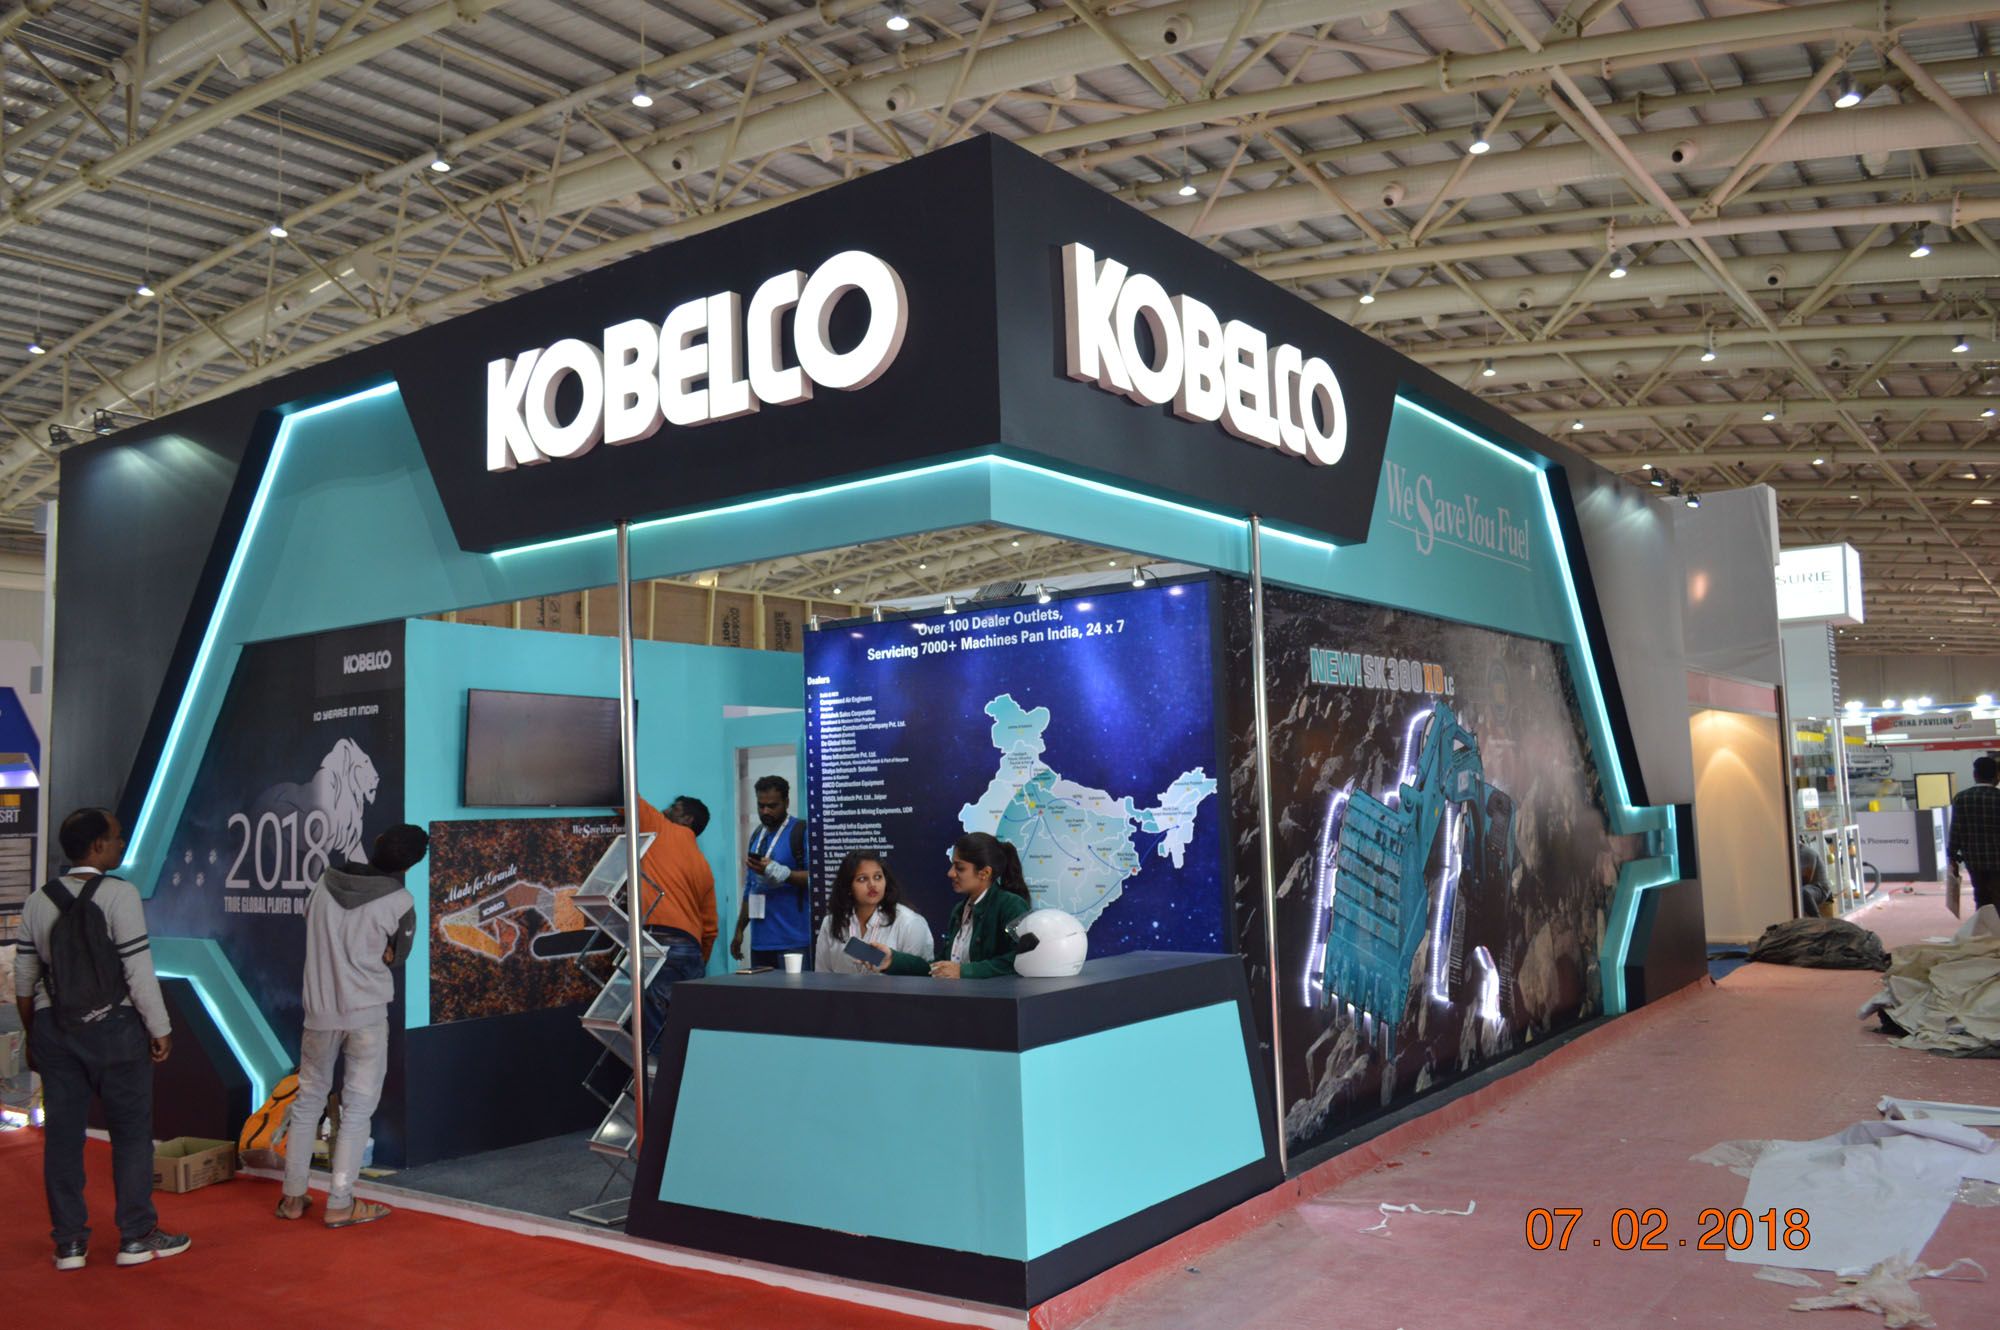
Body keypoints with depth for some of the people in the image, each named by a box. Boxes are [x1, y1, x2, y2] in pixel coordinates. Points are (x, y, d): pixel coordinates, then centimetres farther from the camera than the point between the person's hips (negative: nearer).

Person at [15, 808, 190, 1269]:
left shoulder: (38, 902, 5)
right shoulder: (118, 894, -13)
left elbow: (24, 980, 9)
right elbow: (139, 971, -15)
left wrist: (33, 1036, 19)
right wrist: (160, 1029, -7)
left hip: (54, 1029, 5)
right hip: (114, 1028, -5)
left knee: (62, 1134, 11)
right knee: (131, 1132, 6)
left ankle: (69, 1243, 18)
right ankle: (137, 1236, 12)